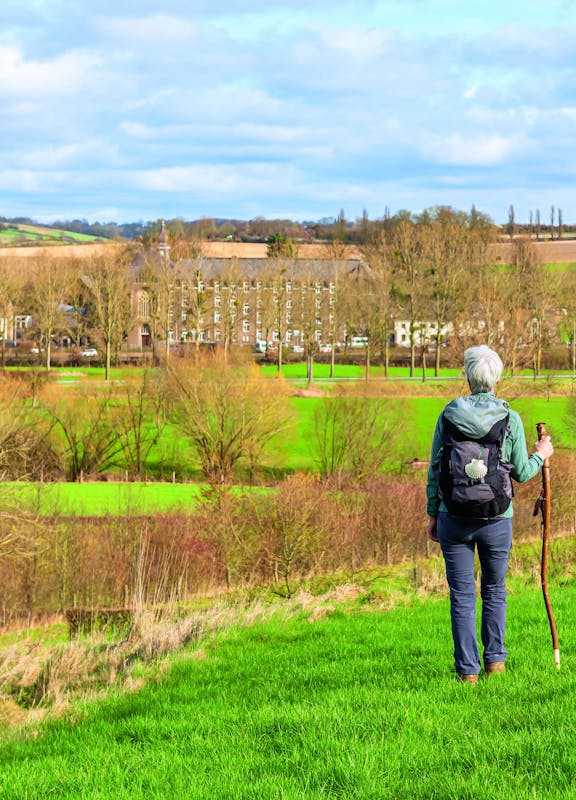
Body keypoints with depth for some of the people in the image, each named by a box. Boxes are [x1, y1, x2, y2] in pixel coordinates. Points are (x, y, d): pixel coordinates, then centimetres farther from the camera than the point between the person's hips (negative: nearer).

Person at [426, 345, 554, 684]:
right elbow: (521, 473, 0)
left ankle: (468, 669, 6)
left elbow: (435, 469, 1)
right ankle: (495, 658, 21)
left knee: (462, 595, 6)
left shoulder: (449, 414, -3)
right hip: (496, 517, 0)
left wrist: (432, 513, 11)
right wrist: (540, 456, 21)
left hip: (454, 516, 0)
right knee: (495, 589, 20)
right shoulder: (510, 419, -6)